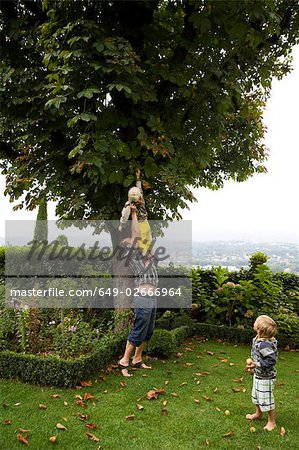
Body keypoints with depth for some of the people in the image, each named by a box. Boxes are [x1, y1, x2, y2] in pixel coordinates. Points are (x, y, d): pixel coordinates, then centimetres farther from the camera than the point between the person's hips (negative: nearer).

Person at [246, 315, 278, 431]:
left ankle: (272, 422, 29)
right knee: (256, 395, 27)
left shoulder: (265, 344, -36)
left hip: (265, 377, -10)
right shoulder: (257, 339, -5)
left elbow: (271, 360, -34)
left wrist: (256, 365, -30)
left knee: (266, 399, 9)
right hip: (258, 375, 10)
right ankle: (258, 413, 49)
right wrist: (252, 361, 4)